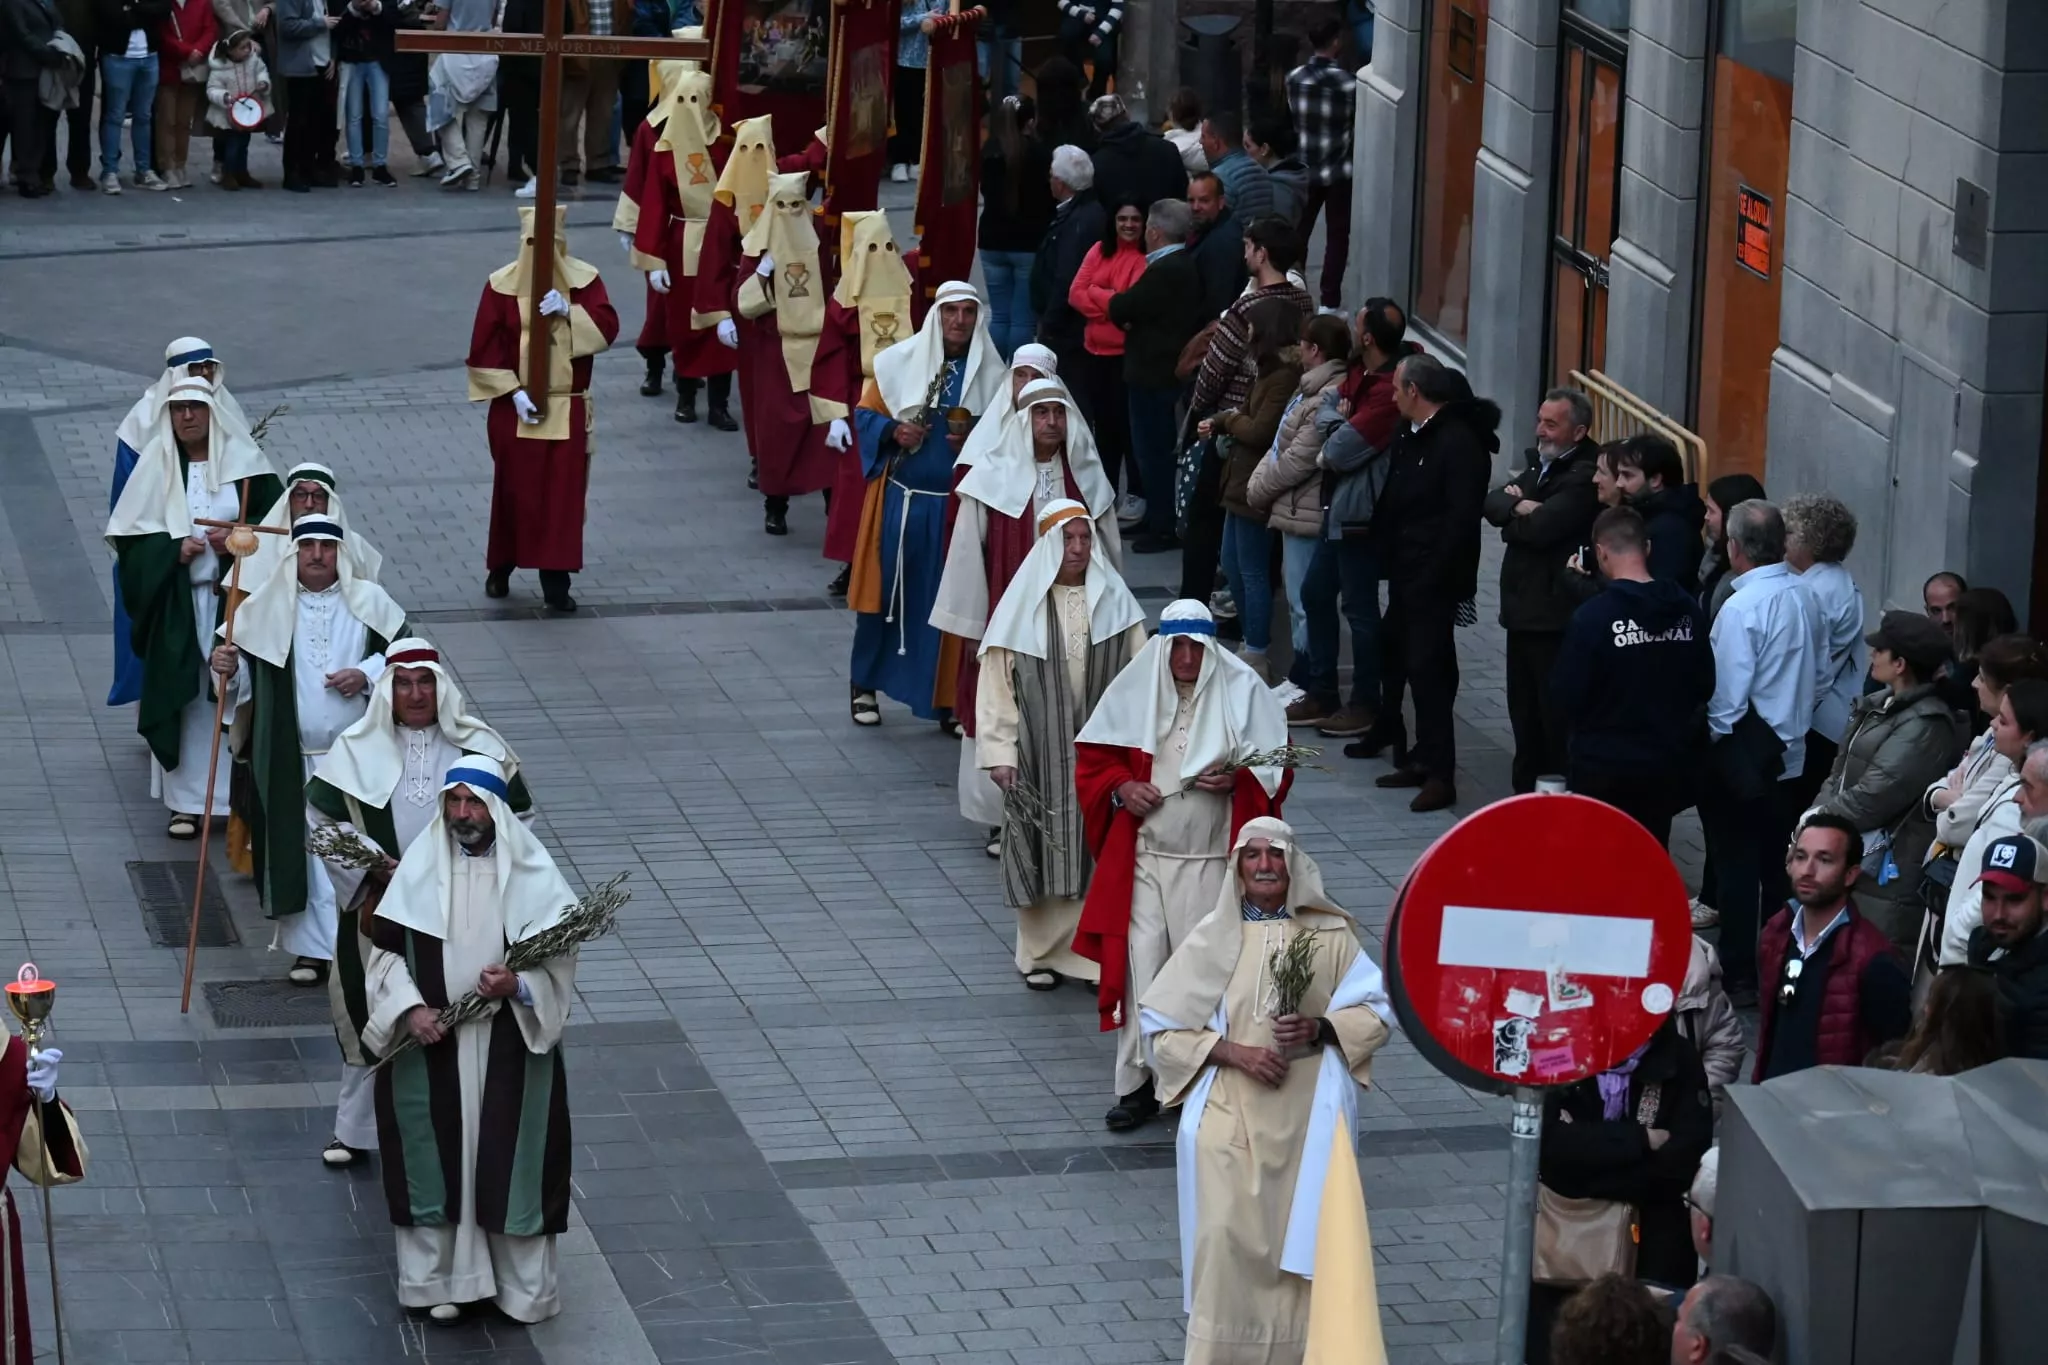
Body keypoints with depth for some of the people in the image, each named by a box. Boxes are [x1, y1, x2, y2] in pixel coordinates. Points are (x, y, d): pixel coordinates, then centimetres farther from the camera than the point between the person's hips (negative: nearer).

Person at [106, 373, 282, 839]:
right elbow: (129, 534, 2)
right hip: (176, 602, 1)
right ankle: (185, 803, 5)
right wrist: (174, 550, -13)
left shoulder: (243, 463, 2)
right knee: (182, 697, 0)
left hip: (234, 596, -1)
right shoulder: (156, 466, 4)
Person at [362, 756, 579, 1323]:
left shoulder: (532, 874, -6)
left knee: (511, 1158, 6)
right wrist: (410, 1008, -13)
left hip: (510, 1047, -1)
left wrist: (519, 986, -22)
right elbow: (386, 950, 1)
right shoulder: (420, 868, -3)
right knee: (437, 1156, 7)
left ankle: (523, 1285, 18)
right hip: (431, 1045, 1)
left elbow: (560, 960, -3)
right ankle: (442, 1277, 19)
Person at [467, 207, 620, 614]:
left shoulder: (584, 279, -1)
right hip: (515, 408, -1)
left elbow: (607, 329, -10)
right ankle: (500, 568, 25)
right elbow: (485, 349, -6)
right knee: (514, 490, 6)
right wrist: (513, 392, -14)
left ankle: (555, 581, 4)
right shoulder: (502, 285, -5)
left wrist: (569, 311, -24)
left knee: (564, 494, -1)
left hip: (568, 409, 1)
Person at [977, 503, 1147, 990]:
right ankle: (1043, 952, 17)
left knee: (1098, 847, 2)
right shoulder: (1024, 603, -5)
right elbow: (997, 684, -4)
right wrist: (1000, 753, -10)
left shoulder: (1114, 601, 1)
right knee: (1044, 846, 5)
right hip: (1041, 748, -1)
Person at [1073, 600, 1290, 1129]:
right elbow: (1092, 762, 9)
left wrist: (1238, 780, -16)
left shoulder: (1241, 692, -1)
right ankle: (1137, 1084, 7)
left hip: (1213, 862, -1)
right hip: (1142, 859, 1)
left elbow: (1275, 768, 3)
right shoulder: (1133, 691, 3)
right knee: (1140, 969, -1)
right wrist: (1120, 788, -10)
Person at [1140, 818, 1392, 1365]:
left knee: (1302, 1233, -1)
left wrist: (1319, 1028, -14)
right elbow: (1163, 1028, -1)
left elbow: (1379, 1011, 4)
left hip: (1307, 1113, 1)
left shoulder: (1330, 934, 1)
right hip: (1230, 1112, -1)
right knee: (1227, 1235, -10)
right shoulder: (1213, 936, -1)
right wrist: (1235, 1053, -14)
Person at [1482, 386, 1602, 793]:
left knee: (1555, 714, -5)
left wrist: (1512, 520, -2)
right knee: (1524, 710, 16)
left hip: (1556, 614, -9)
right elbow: (1493, 503, 10)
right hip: (1524, 607, 9)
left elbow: (1541, 528, -23)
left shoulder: (1585, 477, -15)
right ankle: (1525, 793, 25)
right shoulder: (1540, 464, 16)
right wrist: (1520, 506, -11)